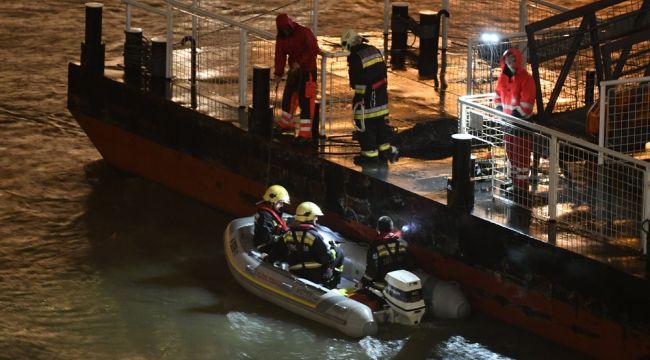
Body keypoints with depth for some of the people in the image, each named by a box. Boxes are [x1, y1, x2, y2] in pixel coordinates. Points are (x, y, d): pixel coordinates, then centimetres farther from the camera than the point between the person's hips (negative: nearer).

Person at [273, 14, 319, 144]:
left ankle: (305, 134, -11)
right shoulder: (281, 38, 2)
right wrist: (278, 74, -1)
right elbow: (280, 56, 5)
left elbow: (314, 49, -24)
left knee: (305, 101, -11)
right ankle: (285, 124, 40)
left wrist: (300, 62, -28)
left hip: (307, 71, -7)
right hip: (294, 70, 7)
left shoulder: (304, 33, -18)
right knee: (288, 97, 19)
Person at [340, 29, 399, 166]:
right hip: (381, 93, 8)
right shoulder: (374, 50, 6)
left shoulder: (355, 57, -17)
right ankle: (385, 149, 23)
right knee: (381, 121, 17)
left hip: (366, 94, -8)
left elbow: (355, 79, -14)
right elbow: (383, 70, 12)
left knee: (365, 124, 3)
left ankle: (370, 154, 6)